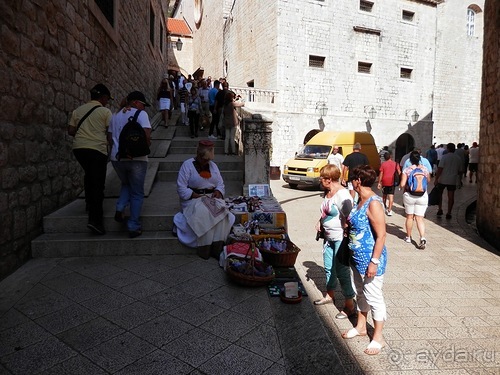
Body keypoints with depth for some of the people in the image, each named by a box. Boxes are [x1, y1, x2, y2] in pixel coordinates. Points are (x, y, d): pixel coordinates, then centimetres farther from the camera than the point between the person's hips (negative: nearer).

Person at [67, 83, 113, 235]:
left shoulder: (78, 110, 12)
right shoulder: (105, 111, -3)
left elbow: (71, 130, 9)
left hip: (79, 147, 6)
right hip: (97, 149, -6)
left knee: (89, 175, 29)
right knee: (98, 184, -5)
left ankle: (90, 203, 35)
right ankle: (95, 219, -12)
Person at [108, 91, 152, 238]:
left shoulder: (116, 115, 15)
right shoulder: (140, 114, -4)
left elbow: (109, 136, 14)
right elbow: (146, 134, -17)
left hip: (117, 158, 5)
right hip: (136, 158, -5)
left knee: (126, 184, 29)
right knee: (136, 193, 6)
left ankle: (120, 209, 7)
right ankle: (133, 227, 7)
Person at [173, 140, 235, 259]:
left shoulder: (213, 165, 14)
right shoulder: (187, 165, -2)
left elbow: (220, 183, 17)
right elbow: (181, 189, -7)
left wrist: (218, 191, -6)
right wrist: (197, 196, -17)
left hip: (212, 197, 4)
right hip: (193, 198, -4)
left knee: (221, 209, -29)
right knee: (203, 211, -36)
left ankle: (217, 247, -27)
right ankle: (204, 249, -26)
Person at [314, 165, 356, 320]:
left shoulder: (342, 195, -22)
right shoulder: (327, 192, 8)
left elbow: (349, 218, -25)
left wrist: (346, 238, -22)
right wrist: (320, 221, 6)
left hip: (341, 239, -9)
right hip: (329, 237, 9)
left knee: (342, 271, -1)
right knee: (329, 268, 21)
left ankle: (349, 306, 13)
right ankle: (330, 295, 41)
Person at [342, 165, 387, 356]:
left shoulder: (373, 203, -23)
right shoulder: (361, 199, 5)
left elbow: (381, 235, -24)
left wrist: (374, 261, -24)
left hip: (369, 259, -9)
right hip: (357, 258, 9)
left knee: (374, 297, 6)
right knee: (360, 293, 23)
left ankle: (378, 337, 23)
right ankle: (360, 326, 41)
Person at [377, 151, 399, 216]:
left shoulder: (383, 164, -2)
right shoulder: (395, 163, 2)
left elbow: (381, 174, -3)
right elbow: (399, 172, -1)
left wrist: (379, 182, 1)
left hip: (385, 182, 0)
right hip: (392, 182, 0)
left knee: (384, 195, 18)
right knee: (391, 195, -3)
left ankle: (385, 207, 33)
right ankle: (389, 210, -11)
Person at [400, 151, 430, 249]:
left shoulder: (407, 170, -9)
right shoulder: (425, 169, -1)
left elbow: (402, 185, -13)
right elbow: (428, 181, 14)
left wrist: (405, 187, 9)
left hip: (409, 195, -1)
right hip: (422, 196, 2)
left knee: (409, 217, 13)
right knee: (419, 218, 4)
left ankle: (408, 237, 25)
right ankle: (423, 238, -12)